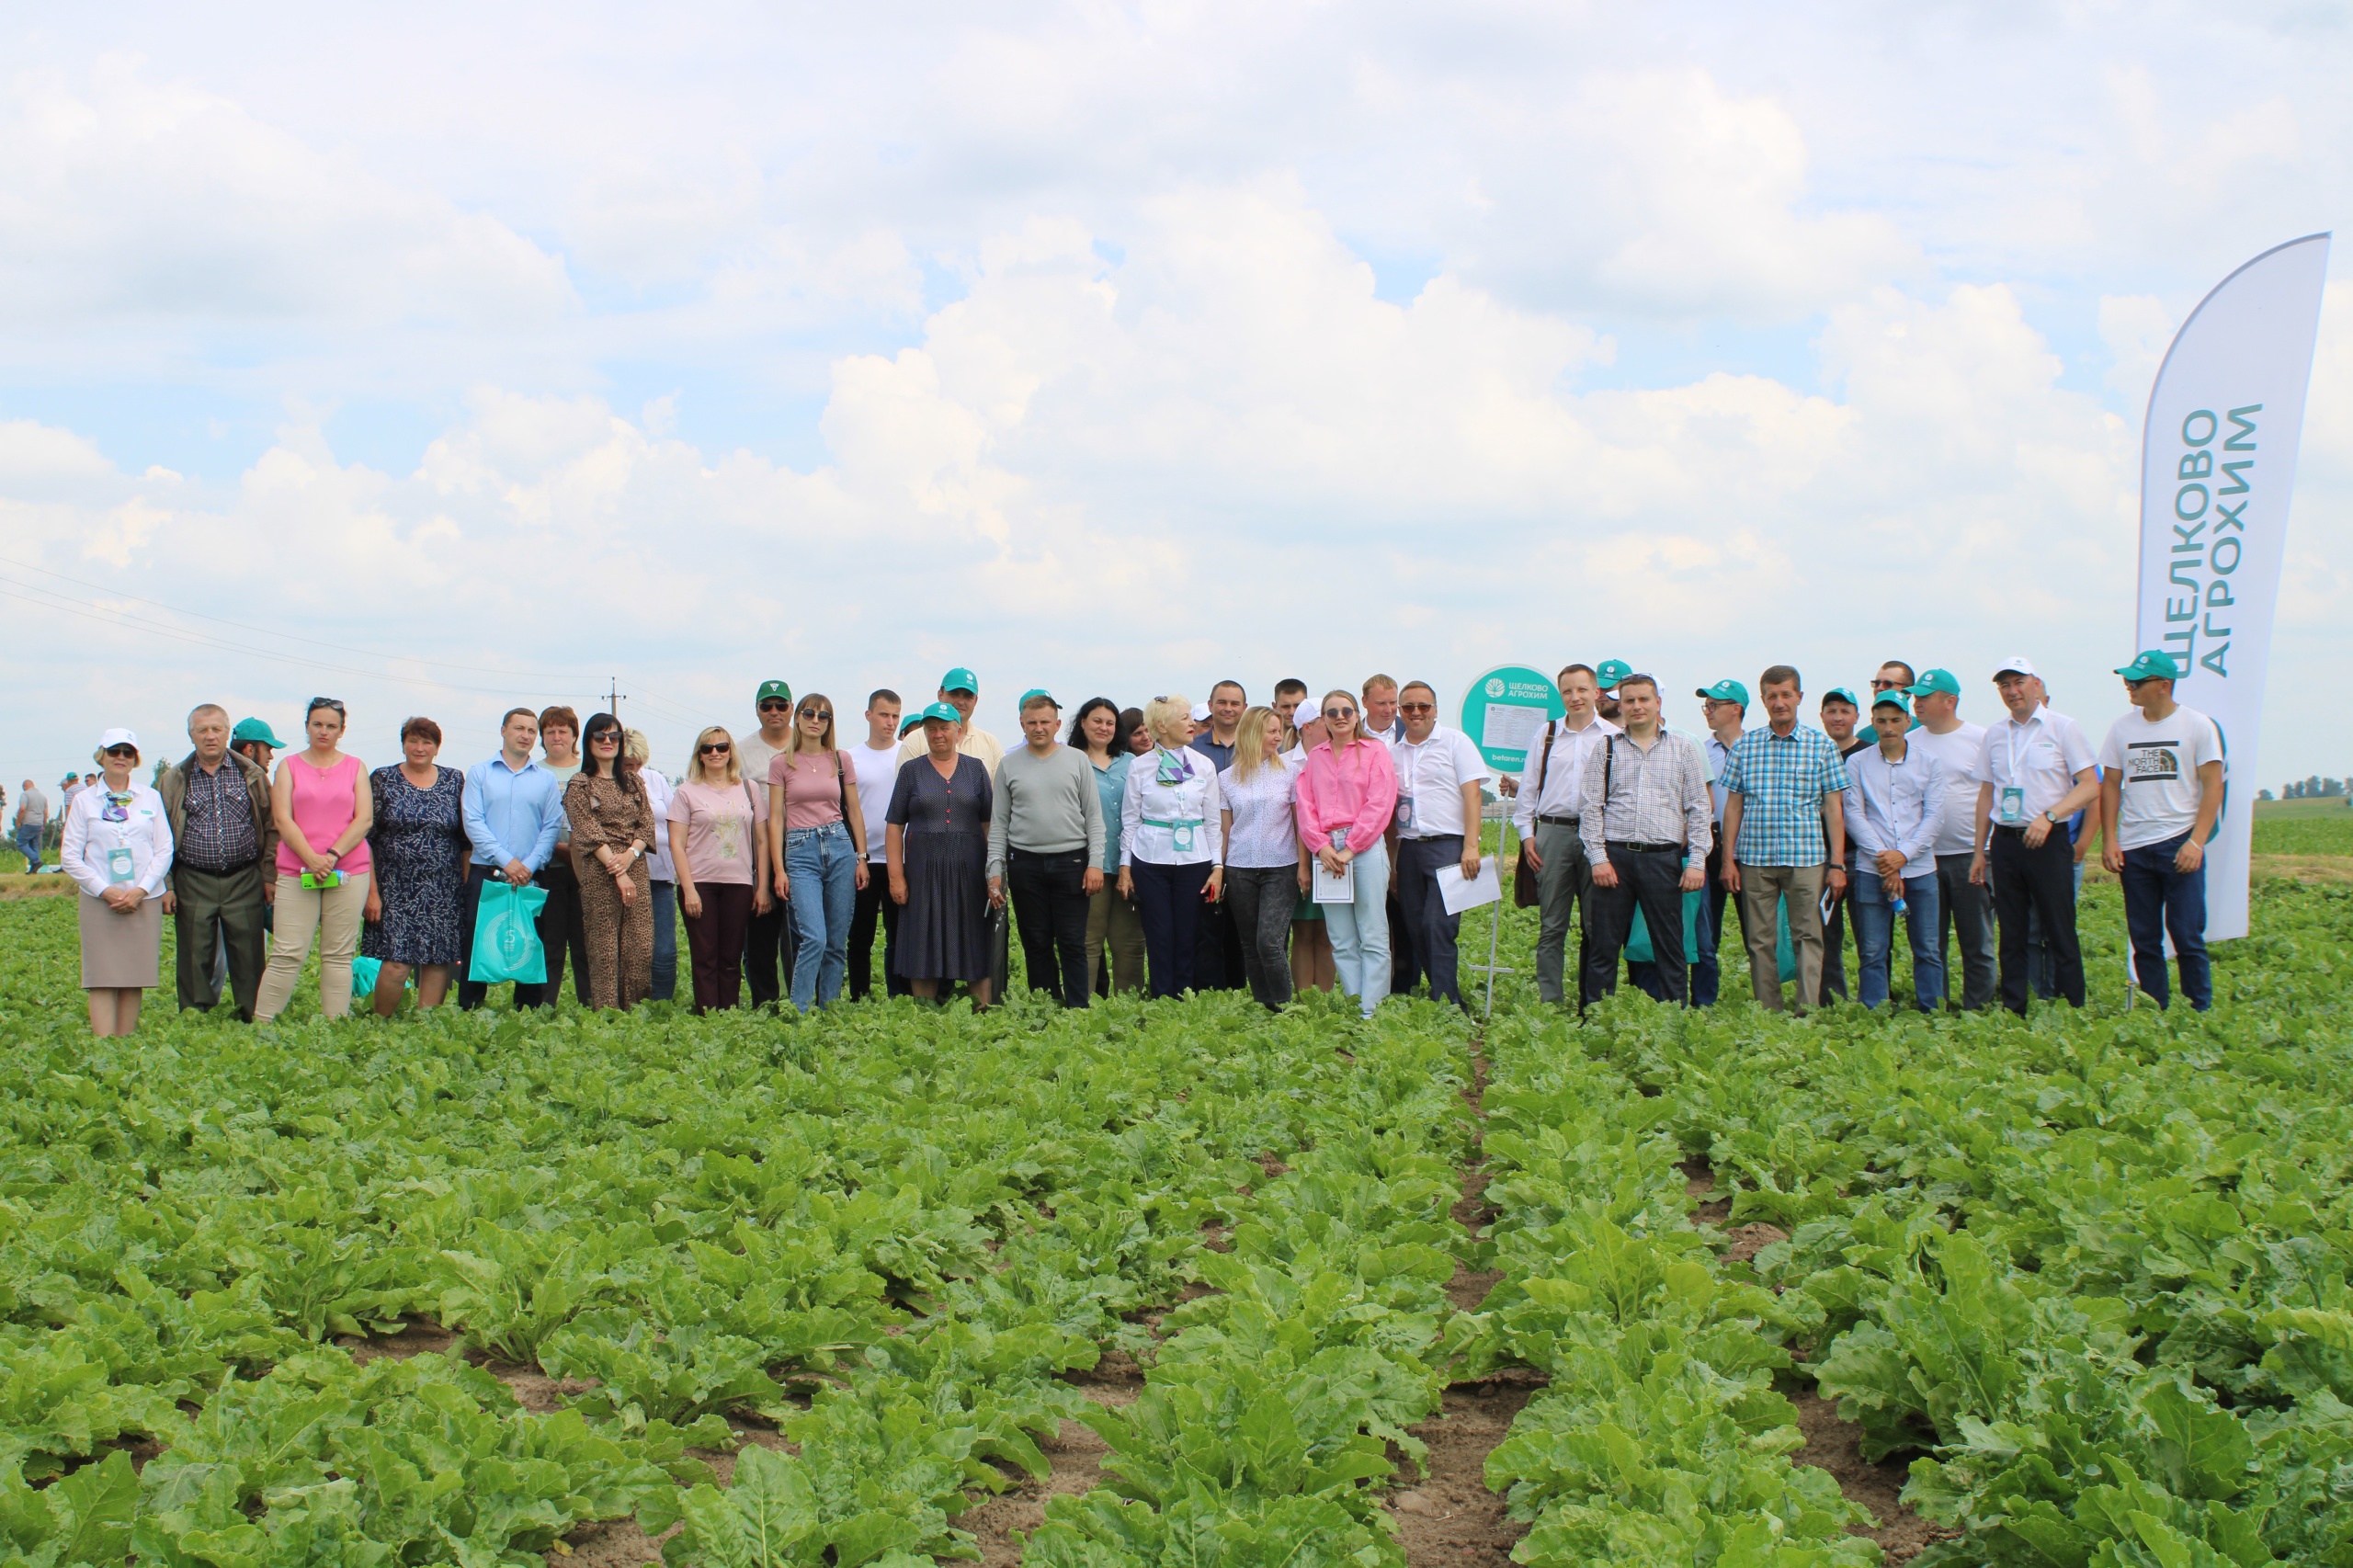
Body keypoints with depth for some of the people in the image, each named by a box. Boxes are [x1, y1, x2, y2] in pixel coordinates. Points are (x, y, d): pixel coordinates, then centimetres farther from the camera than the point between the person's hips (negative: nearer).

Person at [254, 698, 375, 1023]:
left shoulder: (355, 767, 11)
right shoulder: (289, 767, 10)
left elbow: (364, 819, 2)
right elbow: (282, 819, 0)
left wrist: (332, 856, -11)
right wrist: (311, 859, -14)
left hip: (349, 871, 1)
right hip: (296, 872, -1)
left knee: (338, 955, 1)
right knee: (287, 953, -8)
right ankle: (260, 1024, -4)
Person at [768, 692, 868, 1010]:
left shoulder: (840, 760, 9)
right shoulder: (782, 763, 4)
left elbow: (854, 811, 13)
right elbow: (775, 818, 2)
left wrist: (861, 858, 7)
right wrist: (779, 869, -4)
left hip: (840, 847, 3)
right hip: (800, 852, -3)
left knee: (837, 942, 4)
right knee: (814, 938, -16)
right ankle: (798, 1013, -8)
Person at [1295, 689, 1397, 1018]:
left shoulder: (1375, 751, 3)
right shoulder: (1315, 757, 15)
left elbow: (1380, 805, -6)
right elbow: (1305, 805, 9)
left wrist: (1349, 848, -10)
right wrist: (1322, 847, -6)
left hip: (1366, 848, -4)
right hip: (1326, 851, 4)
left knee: (1373, 938, -6)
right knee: (1341, 941, 3)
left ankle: (1372, 1012, -6)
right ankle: (1353, 1010, 6)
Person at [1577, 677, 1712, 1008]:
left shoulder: (1684, 747, 9)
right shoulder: (1605, 748, 10)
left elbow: (1700, 808, 7)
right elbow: (1590, 807, 6)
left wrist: (1697, 862, -1)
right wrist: (1598, 858, -4)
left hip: (1664, 859, 0)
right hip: (1614, 857, 0)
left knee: (1670, 948, 2)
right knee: (1603, 946, 2)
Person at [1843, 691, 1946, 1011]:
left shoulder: (1929, 762, 7)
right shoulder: (1857, 763, 5)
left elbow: (1933, 815, 2)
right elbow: (1853, 815, 0)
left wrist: (1903, 855, -10)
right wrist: (1883, 857, -10)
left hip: (1919, 868, 1)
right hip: (1871, 869, -1)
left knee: (1928, 950, 2)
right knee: (1872, 952, -1)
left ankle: (1931, 1017, 10)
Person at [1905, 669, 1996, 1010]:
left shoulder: (1981, 739, 0)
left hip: (1970, 856, -3)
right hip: (1925, 857, 3)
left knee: (1977, 943, 1)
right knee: (1930, 944, 6)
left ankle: (1978, 1012, 7)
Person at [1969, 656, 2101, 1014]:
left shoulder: (2063, 728, -2)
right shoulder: (1994, 735, 12)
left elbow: (2091, 786, -6)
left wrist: (2049, 816, -18)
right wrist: (1980, 851, 12)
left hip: (2048, 841, -4)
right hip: (2005, 842, 4)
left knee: (2060, 932, -4)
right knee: (2011, 935, 7)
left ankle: (2074, 1012, 0)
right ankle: (2013, 1014, 11)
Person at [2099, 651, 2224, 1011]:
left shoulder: (2197, 725, -1)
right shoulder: (2122, 728, 9)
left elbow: (2213, 786, -4)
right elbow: (2110, 784, 12)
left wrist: (2196, 842, -13)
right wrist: (2109, 840, 2)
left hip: (2179, 845, -4)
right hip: (2133, 848, 4)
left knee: (2188, 937, -7)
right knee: (2144, 941, 6)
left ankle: (2201, 1013, 1)